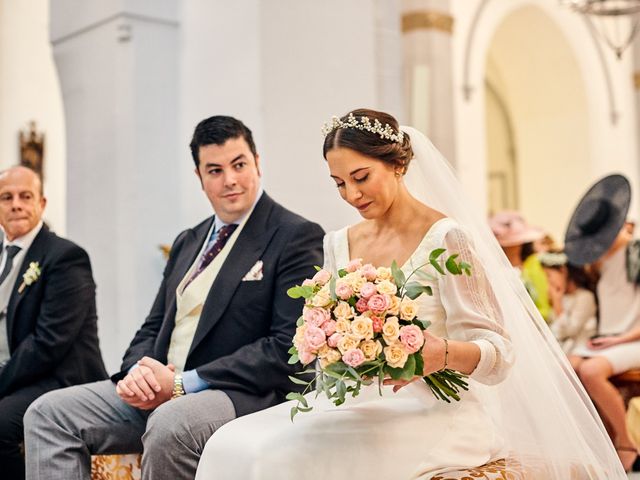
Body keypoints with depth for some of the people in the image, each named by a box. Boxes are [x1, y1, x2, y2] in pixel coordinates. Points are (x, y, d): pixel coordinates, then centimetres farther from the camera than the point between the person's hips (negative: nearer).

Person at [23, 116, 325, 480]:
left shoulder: (297, 237, -4)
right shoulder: (187, 242, 20)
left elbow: (288, 347, -14)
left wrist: (184, 382, -16)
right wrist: (137, 370, -5)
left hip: (240, 395, -7)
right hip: (155, 392, 7)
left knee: (169, 424, -37)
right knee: (49, 413, -8)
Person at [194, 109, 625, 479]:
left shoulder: (445, 239, -7)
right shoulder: (339, 245, 12)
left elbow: (499, 353, -9)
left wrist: (443, 354, -30)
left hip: (435, 414, -6)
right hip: (357, 406, 6)